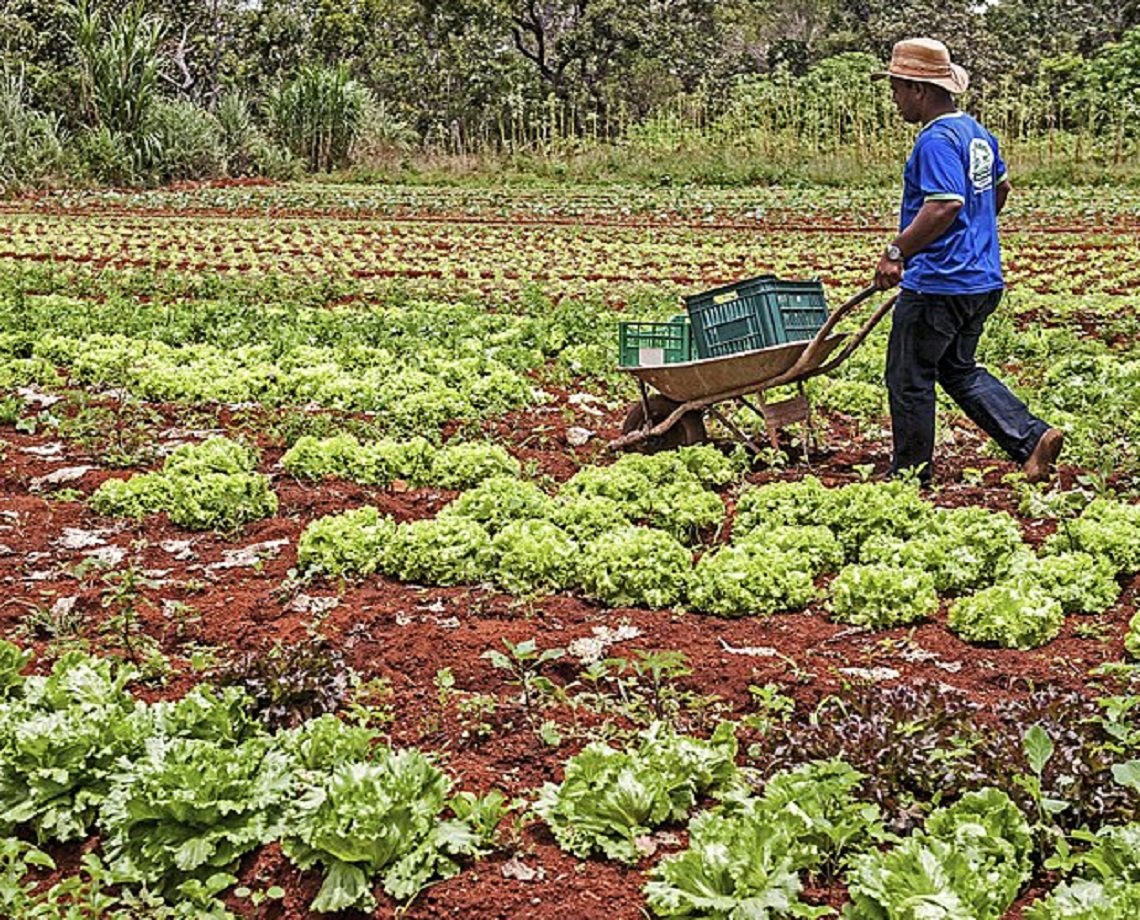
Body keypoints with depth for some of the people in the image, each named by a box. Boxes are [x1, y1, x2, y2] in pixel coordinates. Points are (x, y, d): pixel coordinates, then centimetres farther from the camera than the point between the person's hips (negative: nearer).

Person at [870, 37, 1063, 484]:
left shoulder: (936, 140, -18)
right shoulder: (976, 133, 12)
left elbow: (945, 206, -29)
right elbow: (1000, 187, 27)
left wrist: (896, 252, -23)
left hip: (938, 284, -10)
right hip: (981, 281, 10)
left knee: (909, 377, 5)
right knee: (959, 370, 20)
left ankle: (911, 473, 16)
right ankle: (1032, 437, 9)